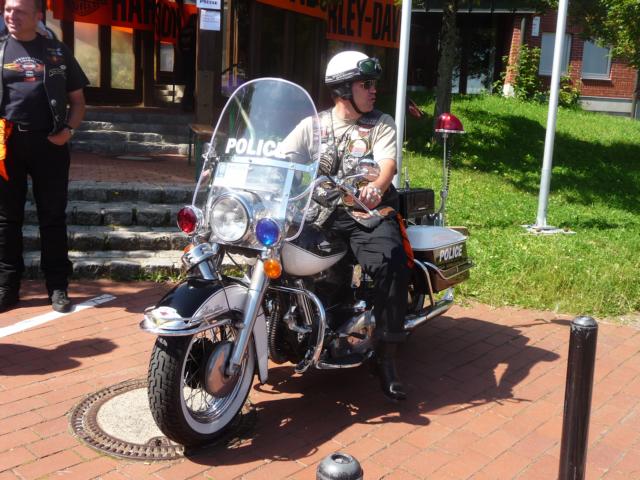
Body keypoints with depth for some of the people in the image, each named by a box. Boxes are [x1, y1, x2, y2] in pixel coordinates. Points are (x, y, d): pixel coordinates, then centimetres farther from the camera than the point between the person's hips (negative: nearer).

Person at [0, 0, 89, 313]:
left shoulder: (57, 52, 9)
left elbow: (77, 99, 11)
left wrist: (68, 130, -6)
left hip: (49, 143, -1)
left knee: (52, 217, 3)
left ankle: (57, 286, 11)